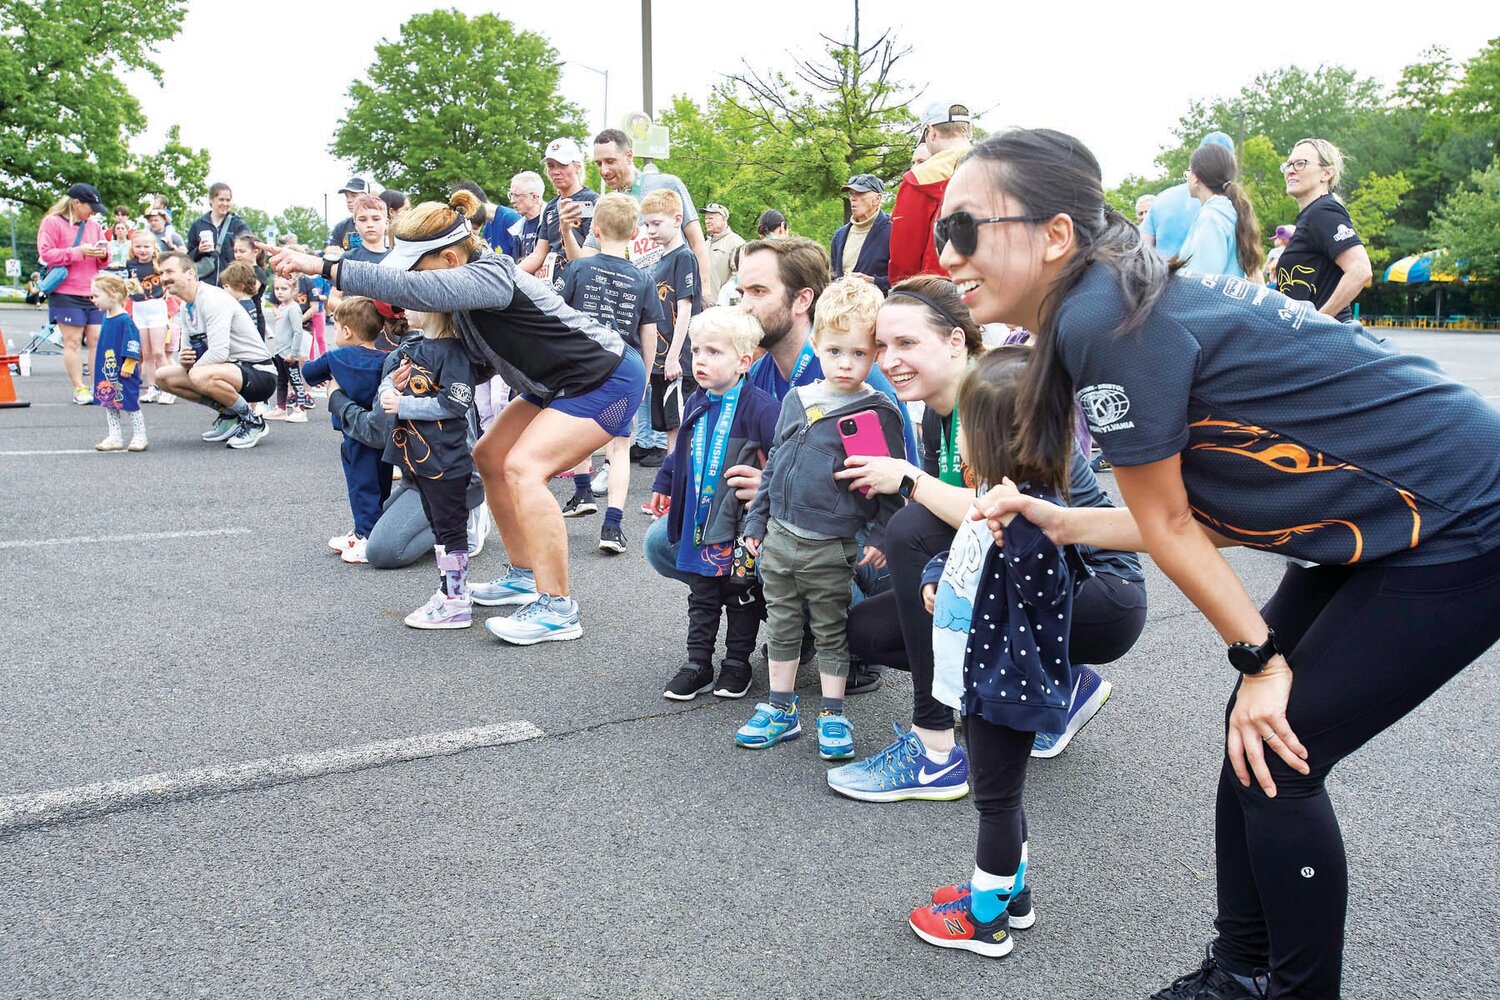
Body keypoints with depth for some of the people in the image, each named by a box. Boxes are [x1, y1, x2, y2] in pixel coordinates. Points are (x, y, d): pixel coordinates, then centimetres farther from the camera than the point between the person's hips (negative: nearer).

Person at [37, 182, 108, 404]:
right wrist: (78, 251, -16)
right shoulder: (52, 222, 0)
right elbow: (46, 253, -9)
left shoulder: (94, 226, 16)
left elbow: (102, 262, 22)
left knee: (97, 339, 1)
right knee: (73, 341, -2)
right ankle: (79, 389, 2)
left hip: (94, 294, 5)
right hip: (66, 294, -5)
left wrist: (103, 255, -2)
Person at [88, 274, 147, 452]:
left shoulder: (124, 320, -17)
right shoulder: (105, 318, 8)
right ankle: (115, 437, 19)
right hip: (105, 371, 9)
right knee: (108, 404, 11)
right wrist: (100, 367, 20)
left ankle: (139, 436, 12)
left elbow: (132, 345, -19)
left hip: (122, 372, -9)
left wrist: (128, 365, -21)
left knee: (130, 404, 1)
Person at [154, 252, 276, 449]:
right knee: (163, 376, 5)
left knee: (201, 376, -36)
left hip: (259, 373, -9)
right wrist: (184, 361, -7)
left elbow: (218, 352, -28)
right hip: (232, 368, 9)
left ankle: (253, 423, -13)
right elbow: (189, 351, 17)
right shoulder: (186, 307, 10)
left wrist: (192, 368, -12)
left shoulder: (213, 299, -18)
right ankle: (228, 415, 8)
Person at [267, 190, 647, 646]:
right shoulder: (470, 280, 2)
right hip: (558, 382, 10)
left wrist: (324, 266, -40)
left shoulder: (488, 277, -26)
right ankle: (525, 574, 22)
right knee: (489, 457, 11)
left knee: (523, 467, -23)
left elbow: (414, 288, -41)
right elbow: (477, 361, 4)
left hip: (606, 380, -10)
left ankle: (558, 609, -18)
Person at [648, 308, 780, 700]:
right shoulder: (697, 404, 6)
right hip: (698, 521, 6)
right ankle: (698, 664, 24)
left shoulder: (760, 406, -18)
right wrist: (664, 484, 25)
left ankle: (737, 664, 26)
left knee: (742, 596, 11)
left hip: (742, 525, -6)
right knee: (701, 597, 14)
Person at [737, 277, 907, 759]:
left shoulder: (879, 412, -10)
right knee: (782, 626, 15)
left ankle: (832, 715, 21)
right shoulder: (796, 400, 6)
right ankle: (780, 710, 27)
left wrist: (881, 537, -13)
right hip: (778, 538, 5)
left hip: (831, 547, -5)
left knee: (831, 633, 8)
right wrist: (755, 521, 14)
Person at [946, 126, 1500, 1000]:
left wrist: (1261, 658, -5)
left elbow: (1165, 520, -16)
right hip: (1383, 522, 9)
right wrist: (1056, 522, 6)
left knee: (1275, 756, -4)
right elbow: (1207, 516, 1)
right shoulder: (1139, 302, 3)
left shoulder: (1104, 321, -24)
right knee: (1259, 732, 10)